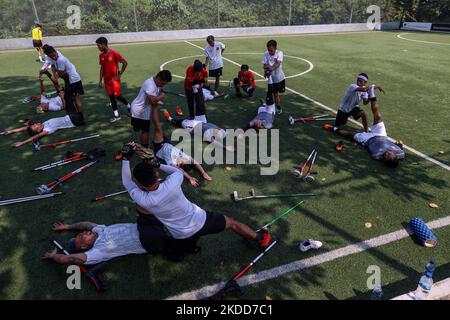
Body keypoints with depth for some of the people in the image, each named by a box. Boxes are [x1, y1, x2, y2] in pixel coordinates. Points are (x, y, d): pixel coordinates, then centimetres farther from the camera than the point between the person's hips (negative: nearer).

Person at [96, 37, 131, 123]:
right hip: (107, 80, 6)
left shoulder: (114, 53, -13)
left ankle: (129, 106, 23)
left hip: (114, 79, -6)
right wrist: (100, 81, 10)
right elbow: (102, 68, 13)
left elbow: (125, 63, -11)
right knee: (111, 97, 7)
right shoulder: (101, 56, 6)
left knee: (117, 96, -5)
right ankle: (116, 115, 13)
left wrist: (120, 75, -11)